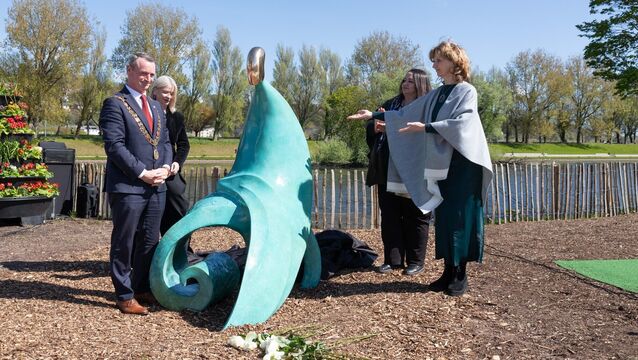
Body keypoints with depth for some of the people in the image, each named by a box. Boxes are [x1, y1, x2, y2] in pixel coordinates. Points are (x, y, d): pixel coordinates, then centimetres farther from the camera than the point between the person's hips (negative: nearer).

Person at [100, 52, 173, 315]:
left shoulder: (156, 106, 18)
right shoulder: (115, 104, -5)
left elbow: (165, 142, 18)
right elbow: (115, 145, -14)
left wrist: (165, 168, -1)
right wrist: (143, 173, -16)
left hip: (156, 186, 7)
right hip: (127, 187, -7)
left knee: (149, 241, 13)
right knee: (124, 243, 3)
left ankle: (143, 288, 25)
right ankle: (125, 295, 13)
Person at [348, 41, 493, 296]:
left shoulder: (466, 91, -4)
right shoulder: (435, 96, 15)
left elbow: (462, 123, -19)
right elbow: (405, 114, 18)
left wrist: (425, 127, -22)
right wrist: (375, 115, 14)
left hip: (462, 165, -6)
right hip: (440, 165, 6)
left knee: (460, 217, -3)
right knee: (443, 218, 6)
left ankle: (461, 274, 6)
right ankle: (449, 271, 14)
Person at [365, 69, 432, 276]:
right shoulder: (391, 104, 16)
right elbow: (371, 126, 15)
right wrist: (375, 125, -9)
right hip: (388, 171, 6)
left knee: (414, 217, 5)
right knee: (389, 216, 9)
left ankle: (415, 262, 16)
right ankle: (392, 259, 20)